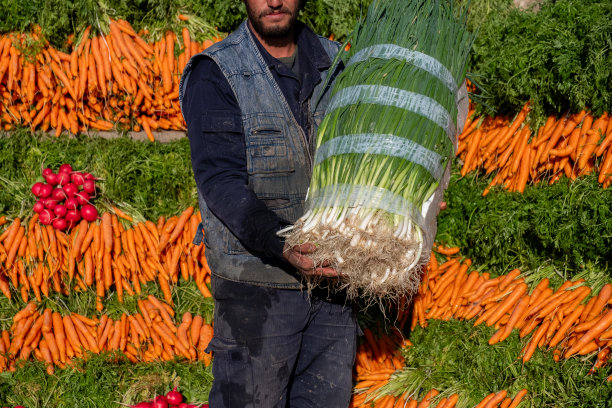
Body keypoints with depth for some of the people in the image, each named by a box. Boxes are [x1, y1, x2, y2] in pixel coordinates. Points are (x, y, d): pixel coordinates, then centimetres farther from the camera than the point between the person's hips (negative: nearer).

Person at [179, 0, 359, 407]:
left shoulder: (332, 62, 7)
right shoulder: (214, 74, -9)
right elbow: (220, 182, -18)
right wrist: (281, 245, -34)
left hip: (330, 272, 5)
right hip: (256, 279, -5)